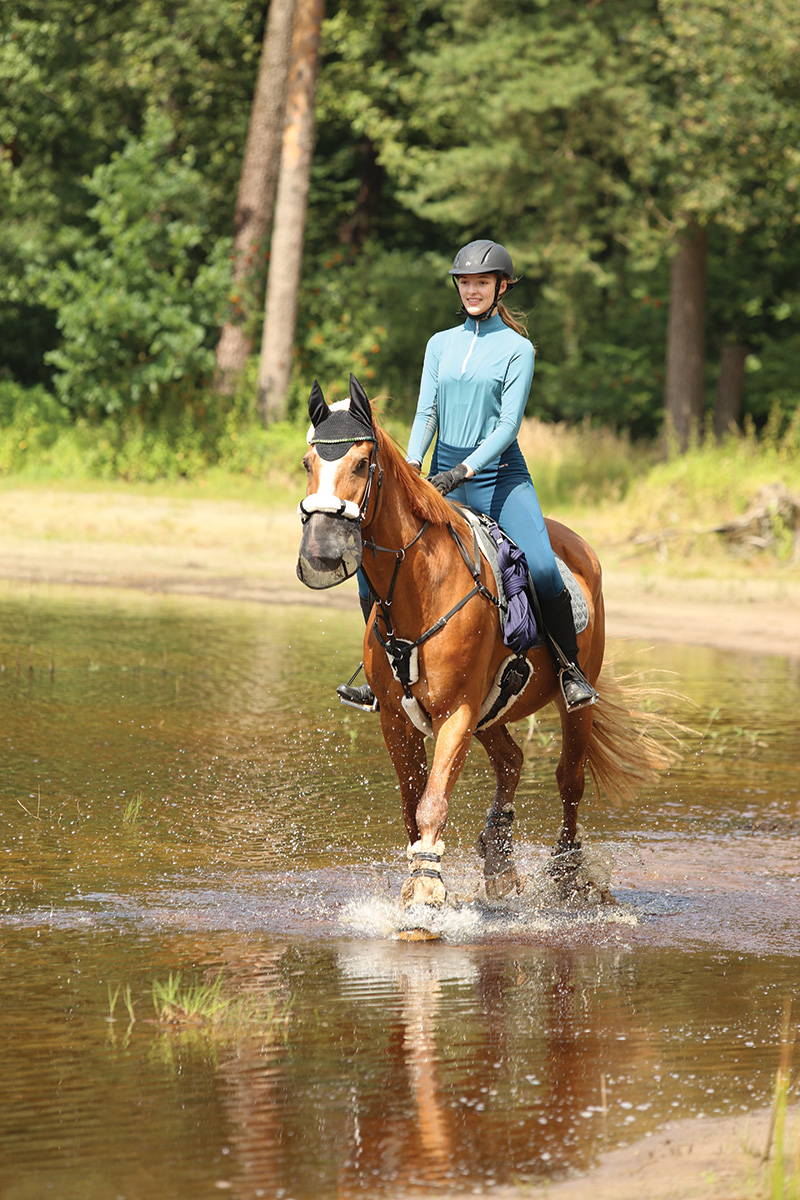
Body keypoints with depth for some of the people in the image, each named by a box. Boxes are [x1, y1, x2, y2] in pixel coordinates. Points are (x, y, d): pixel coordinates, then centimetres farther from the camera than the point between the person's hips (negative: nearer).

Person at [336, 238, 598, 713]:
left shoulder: (518, 348, 0)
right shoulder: (441, 344, 14)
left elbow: (508, 424, -8)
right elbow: (427, 413, 8)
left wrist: (465, 471, -20)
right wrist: (411, 465, -10)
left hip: (499, 474, -4)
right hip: (443, 477, 4)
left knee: (543, 569, -27)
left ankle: (572, 670, -10)